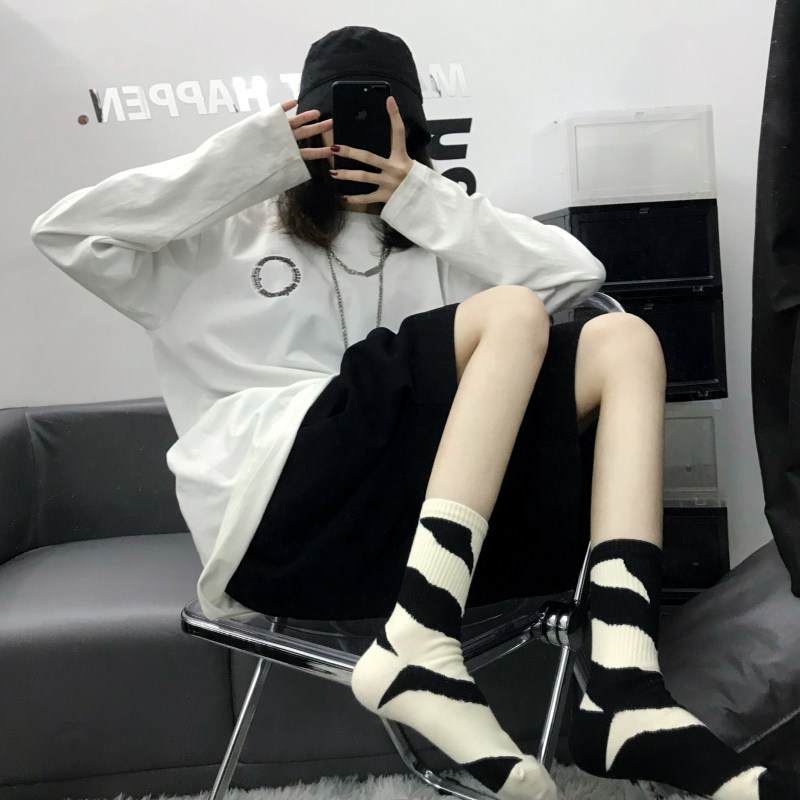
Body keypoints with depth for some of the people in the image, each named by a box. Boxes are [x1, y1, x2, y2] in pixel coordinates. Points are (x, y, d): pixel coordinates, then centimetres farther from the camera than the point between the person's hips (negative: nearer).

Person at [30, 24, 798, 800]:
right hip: (278, 507, -4)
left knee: (622, 341, -11)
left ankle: (623, 692, -28)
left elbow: (577, 273, 12)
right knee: (511, 314, -19)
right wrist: (247, 158, 4)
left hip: (417, 505, 5)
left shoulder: (430, 238, 27)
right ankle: (418, 651, -36)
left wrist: (422, 199, 6)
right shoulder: (229, 238, 20)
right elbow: (66, 232, 8)